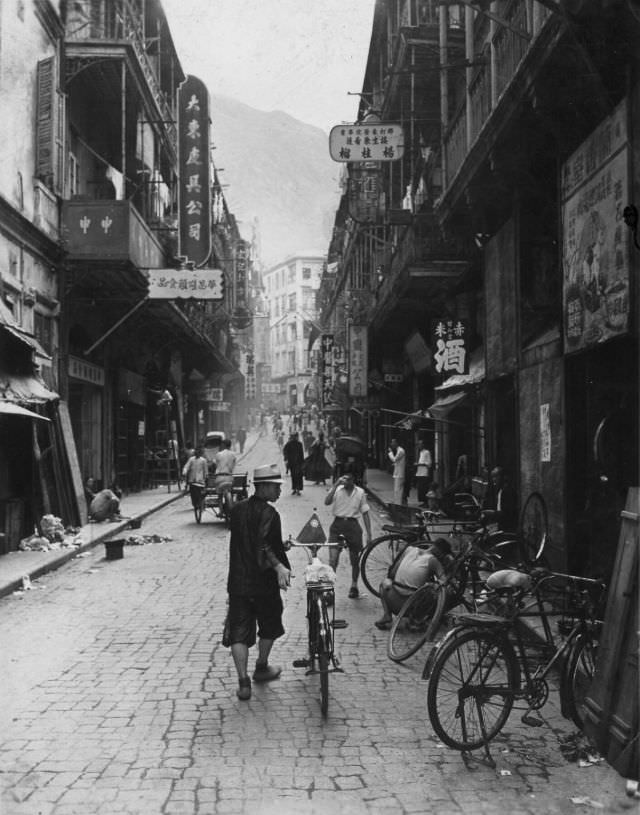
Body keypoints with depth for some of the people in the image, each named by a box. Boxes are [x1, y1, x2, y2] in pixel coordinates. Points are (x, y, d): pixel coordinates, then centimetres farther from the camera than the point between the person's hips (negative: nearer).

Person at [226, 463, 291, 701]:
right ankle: (262, 668, 34)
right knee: (269, 627, 20)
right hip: (263, 583, -4)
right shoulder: (269, 513, -15)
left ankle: (243, 681, -3)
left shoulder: (237, 509, 6)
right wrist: (279, 566, -38)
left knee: (239, 632, 4)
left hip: (237, 581, 4)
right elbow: (264, 547, -29)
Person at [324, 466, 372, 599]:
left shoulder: (360, 492, 4)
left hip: (353, 525, 2)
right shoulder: (337, 490, -1)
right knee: (333, 560, -11)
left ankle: (354, 586, 33)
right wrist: (336, 485, -23)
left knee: (355, 560, 12)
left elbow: (365, 514, 7)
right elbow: (327, 502, -20)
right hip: (337, 524, -2)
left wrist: (369, 534, 3)